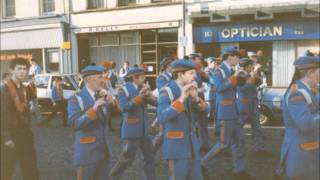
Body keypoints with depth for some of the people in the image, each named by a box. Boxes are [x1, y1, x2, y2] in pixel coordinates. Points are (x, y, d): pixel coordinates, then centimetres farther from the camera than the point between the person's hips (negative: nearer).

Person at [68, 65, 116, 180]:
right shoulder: (76, 99, -13)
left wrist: (111, 102, -11)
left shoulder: (102, 96, 6)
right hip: (87, 152, -6)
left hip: (103, 149, 6)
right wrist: (93, 109, -32)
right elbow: (74, 124, -23)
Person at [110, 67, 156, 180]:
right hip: (132, 130, -6)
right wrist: (139, 97, -27)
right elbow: (124, 106, -26)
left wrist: (148, 95, -17)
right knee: (127, 158, 3)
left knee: (149, 156, 11)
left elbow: (154, 102, 2)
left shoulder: (142, 88, 7)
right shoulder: (124, 89, -10)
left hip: (143, 129, 7)